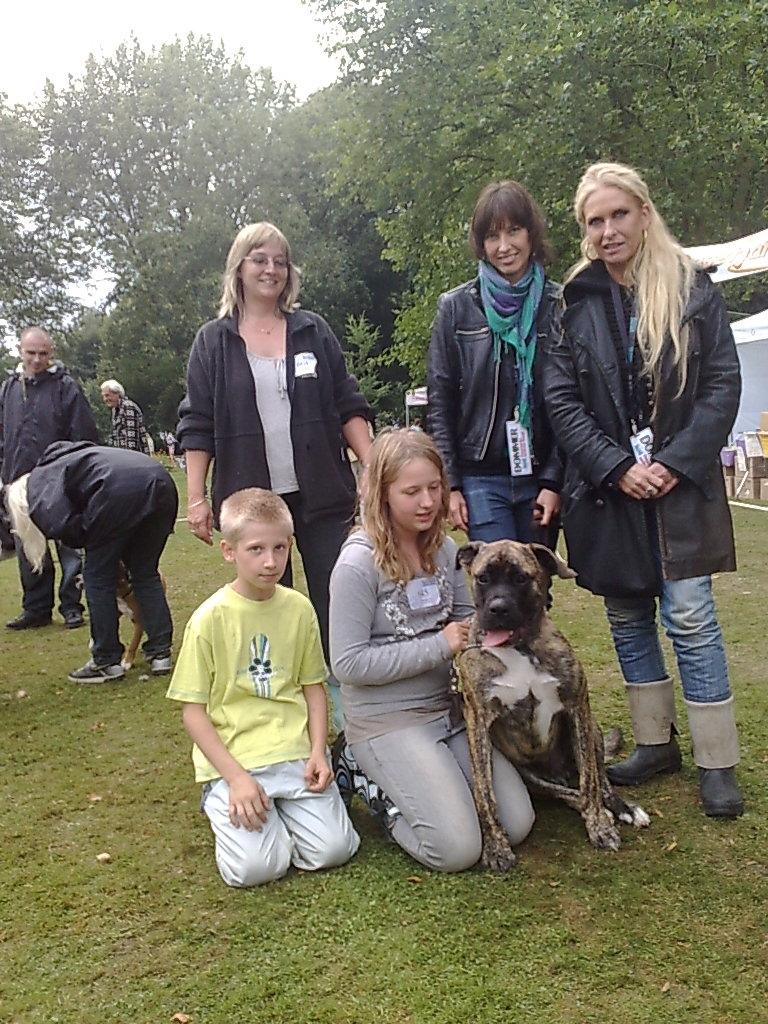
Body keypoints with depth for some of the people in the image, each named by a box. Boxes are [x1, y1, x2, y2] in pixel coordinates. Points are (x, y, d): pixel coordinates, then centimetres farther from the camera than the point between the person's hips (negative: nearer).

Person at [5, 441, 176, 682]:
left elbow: (58, 524, -5)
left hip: (119, 490, -8)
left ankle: (106, 662, 16)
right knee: (145, 573, 20)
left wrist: (88, 537, 13)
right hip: (160, 482, 8)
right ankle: (161, 653, 20)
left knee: (98, 577, 10)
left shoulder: (38, 484, 15)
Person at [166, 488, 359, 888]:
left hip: (295, 753, 3)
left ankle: (279, 805, 17)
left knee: (332, 850, -11)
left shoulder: (299, 608, 2)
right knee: (255, 867, -17)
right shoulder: (211, 618, -10)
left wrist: (318, 751, -4)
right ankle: (223, 799, 12)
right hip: (232, 758, -3)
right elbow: (193, 711, -7)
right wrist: (236, 777, -15)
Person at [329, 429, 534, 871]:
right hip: (386, 719, -7)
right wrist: (440, 647, -20)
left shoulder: (444, 548, 2)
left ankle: (403, 779, 18)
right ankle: (369, 777, 9)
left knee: (517, 825, 0)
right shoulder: (358, 564, -19)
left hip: (448, 706, 7)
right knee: (458, 849, -14)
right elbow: (348, 664, -20)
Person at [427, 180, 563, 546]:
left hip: (540, 477, 1)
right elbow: (439, 403, 3)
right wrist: (448, 484, -2)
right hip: (481, 478, -1)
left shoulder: (559, 305, 3)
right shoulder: (456, 307, 3)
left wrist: (554, 479, -5)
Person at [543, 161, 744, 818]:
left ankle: (717, 763, 9)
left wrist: (676, 462, -12)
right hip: (605, 487, 2)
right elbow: (560, 399, -2)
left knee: (690, 617, -4)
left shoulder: (694, 289, 2)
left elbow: (724, 385, -1)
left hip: (681, 486, -2)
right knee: (628, 618, 10)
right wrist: (617, 467, -11)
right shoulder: (575, 302, 3)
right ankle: (656, 744, 25)